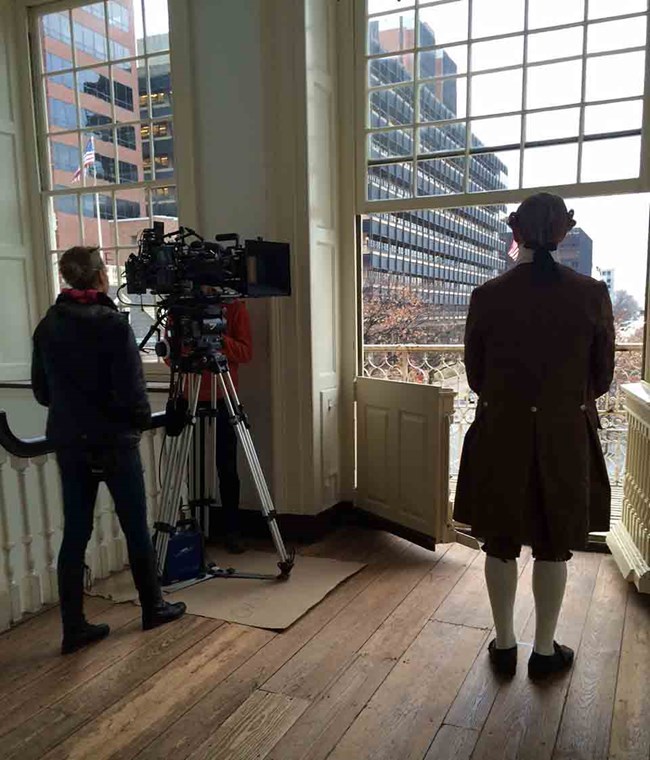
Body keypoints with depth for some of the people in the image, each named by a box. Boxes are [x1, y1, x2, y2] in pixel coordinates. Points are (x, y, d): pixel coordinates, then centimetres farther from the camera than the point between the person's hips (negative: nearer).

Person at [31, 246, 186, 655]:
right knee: (136, 528, 10)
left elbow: (41, 391, 9)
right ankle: (153, 607, 26)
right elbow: (131, 391, -18)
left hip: (68, 442, 5)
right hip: (114, 442, -5)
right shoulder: (113, 325, -15)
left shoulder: (48, 326, 3)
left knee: (75, 533, 10)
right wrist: (143, 418, 1)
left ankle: (74, 627, 16)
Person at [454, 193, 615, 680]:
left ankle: (505, 645, 26)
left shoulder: (488, 296, -8)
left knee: (501, 543, 13)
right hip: (566, 437, 0)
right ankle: (545, 651, 26)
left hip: (501, 435, 0)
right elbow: (602, 375, 2)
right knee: (553, 546, 14)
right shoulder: (592, 294, -7)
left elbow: (475, 372, 1)